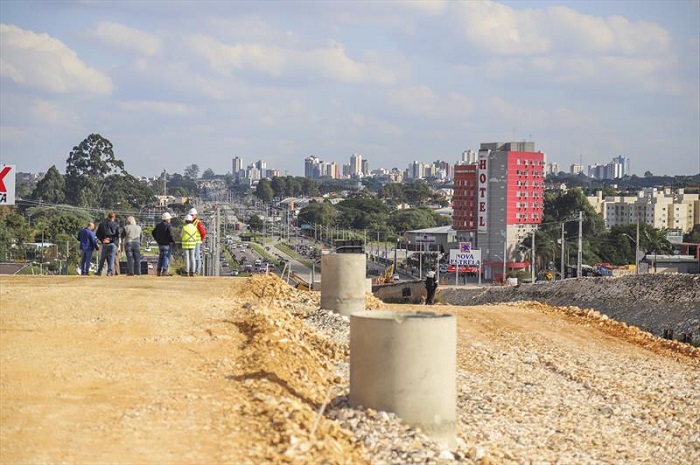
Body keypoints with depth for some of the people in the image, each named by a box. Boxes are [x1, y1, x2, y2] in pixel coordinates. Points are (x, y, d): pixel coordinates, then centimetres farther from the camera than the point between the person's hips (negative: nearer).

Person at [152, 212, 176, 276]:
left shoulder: (158, 225, 8)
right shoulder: (168, 226, -15)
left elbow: (153, 233, 16)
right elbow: (171, 235, -22)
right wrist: (173, 242, -7)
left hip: (160, 244, 7)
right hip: (167, 244, -7)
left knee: (161, 257, 15)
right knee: (166, 257, -2)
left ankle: (159, 271, 16)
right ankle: (165, 271, -7)